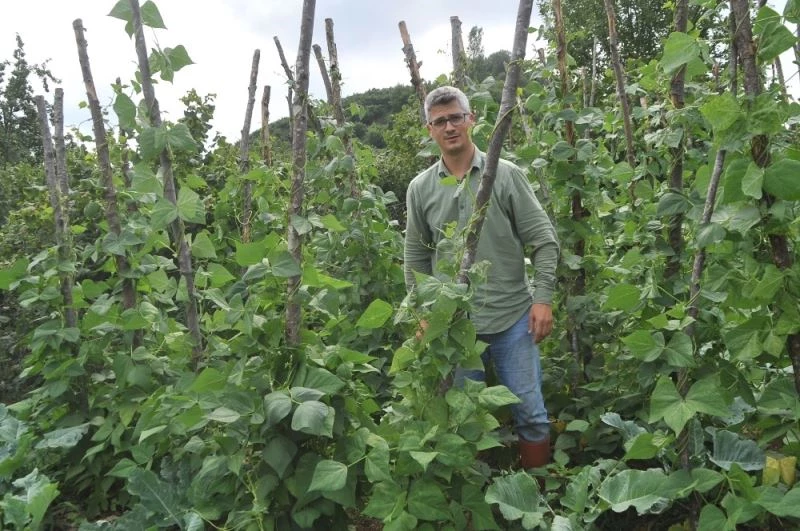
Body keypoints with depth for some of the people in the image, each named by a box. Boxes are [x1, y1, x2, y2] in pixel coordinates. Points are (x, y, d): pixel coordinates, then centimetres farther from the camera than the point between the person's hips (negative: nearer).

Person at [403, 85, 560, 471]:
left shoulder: (506, 175, -3)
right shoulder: (420, 188, 4)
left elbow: (544, 241, -2)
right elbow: (416, 257, 11)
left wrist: (543, 299, -8)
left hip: (513, 318, -2)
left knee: (530, 413, 7)